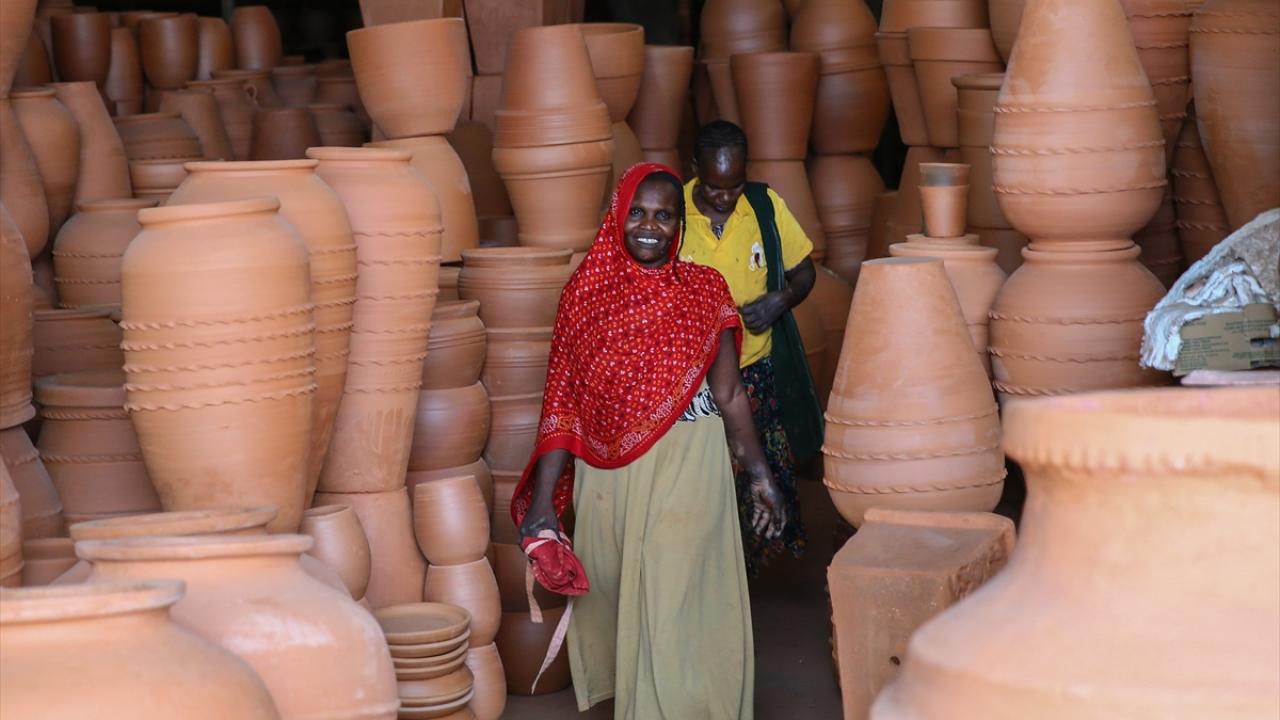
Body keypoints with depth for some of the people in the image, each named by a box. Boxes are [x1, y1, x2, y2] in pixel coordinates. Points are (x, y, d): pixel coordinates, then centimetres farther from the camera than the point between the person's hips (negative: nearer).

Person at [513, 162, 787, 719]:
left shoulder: (704, 289, 1)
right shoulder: (586, 291, 2)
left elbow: (728, 394, 4)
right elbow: (563, 403, 1)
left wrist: (759, 474, 1)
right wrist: (542, 500, -3)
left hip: (688, 468, -2)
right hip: (608, 475, 2)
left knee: (678, 600, -1)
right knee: (614, 594, 12)